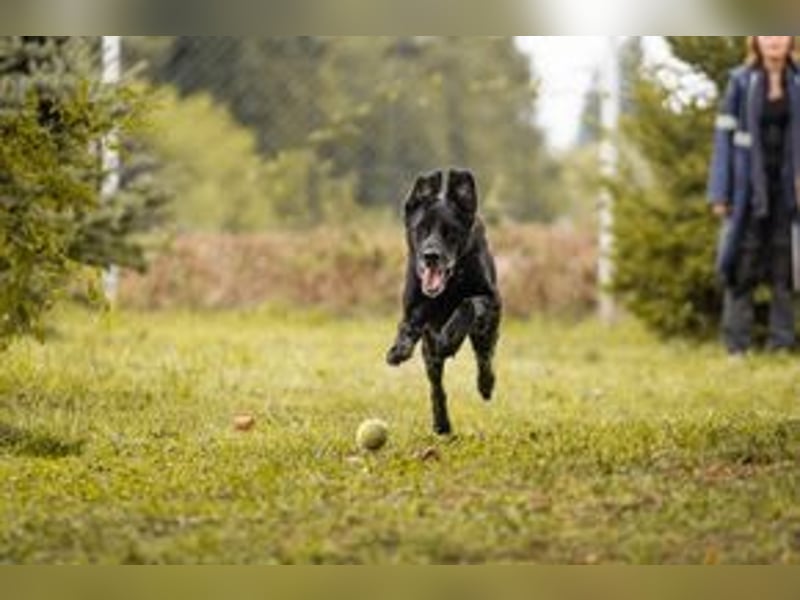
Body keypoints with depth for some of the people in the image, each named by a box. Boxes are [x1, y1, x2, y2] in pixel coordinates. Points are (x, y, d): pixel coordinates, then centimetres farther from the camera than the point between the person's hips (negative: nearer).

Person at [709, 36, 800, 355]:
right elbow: (725, 137, -2)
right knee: (743, 267, -1)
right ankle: (738, 346, 1)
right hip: (749, 189, -2)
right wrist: (719, 194, -6)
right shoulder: (741, 82, -1)